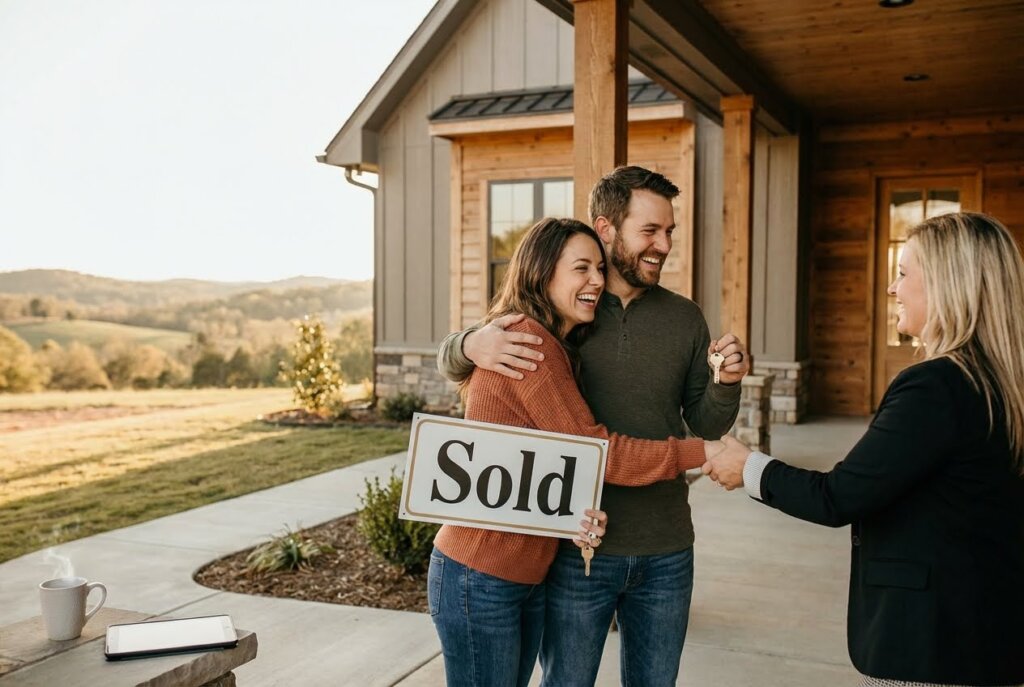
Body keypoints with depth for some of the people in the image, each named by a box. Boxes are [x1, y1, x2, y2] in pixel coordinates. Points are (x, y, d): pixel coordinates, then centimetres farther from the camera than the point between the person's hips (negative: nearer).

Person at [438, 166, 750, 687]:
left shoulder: (684, 318, 4)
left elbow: (705, 426, 6)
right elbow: (449, 362, -3)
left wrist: (726, 384, -16)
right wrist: (473, 345, -26)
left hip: (666, 555, 3)